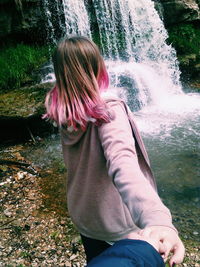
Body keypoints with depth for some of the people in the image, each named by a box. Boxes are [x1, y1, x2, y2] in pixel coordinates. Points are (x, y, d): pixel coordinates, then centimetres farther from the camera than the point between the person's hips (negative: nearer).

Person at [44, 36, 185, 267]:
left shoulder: (63, 111, -10)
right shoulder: (107, 111, -31)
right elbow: (123, 165, -49)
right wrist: (157, 218, -62)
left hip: (81, 214, 5)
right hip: (115, 223, -5)